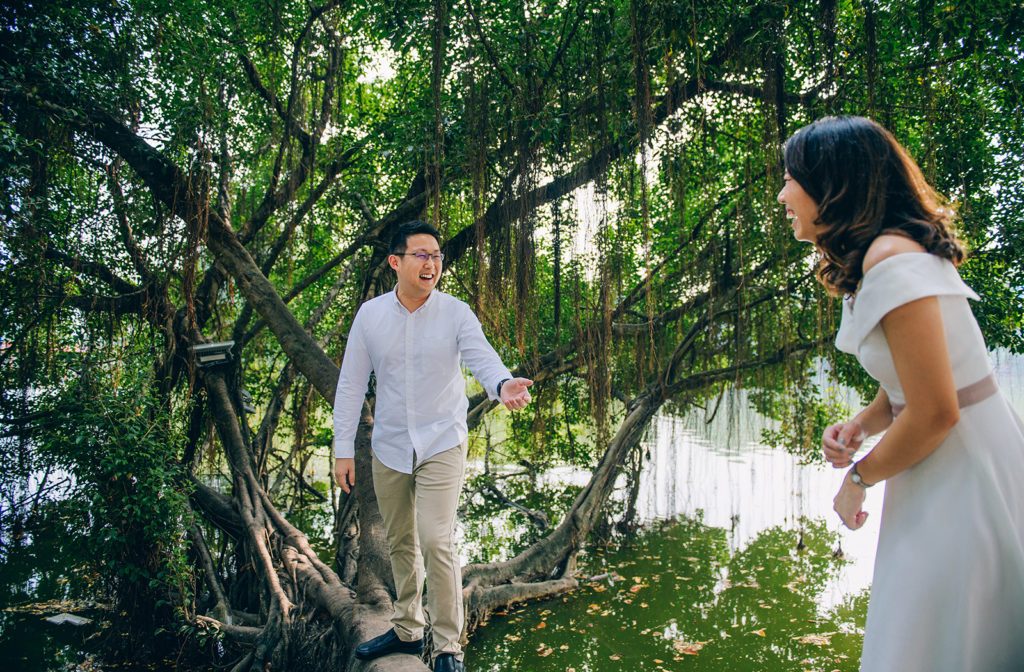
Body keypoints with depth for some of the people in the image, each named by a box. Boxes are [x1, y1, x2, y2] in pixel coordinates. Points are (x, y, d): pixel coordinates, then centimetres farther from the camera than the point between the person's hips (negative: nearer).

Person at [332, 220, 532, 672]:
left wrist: (503, 385, -44)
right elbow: (351, 384, 1)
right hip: (389, 448, 3)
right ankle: (407, 630, 37)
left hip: (442, 444, -3)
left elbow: (483, 359, -20)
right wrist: (344, 449, 0)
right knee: (400, 544, 16)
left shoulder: (456, 313, -9)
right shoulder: (370, 314, -3)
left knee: (436, 542, -10)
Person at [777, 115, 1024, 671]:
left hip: (966, 479, -9)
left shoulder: (892, 257, -22)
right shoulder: (872, 258, 9)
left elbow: (935, 412, -24)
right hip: (938, 482, 9)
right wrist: (860, 425, -2)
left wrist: (858, 478, -10)